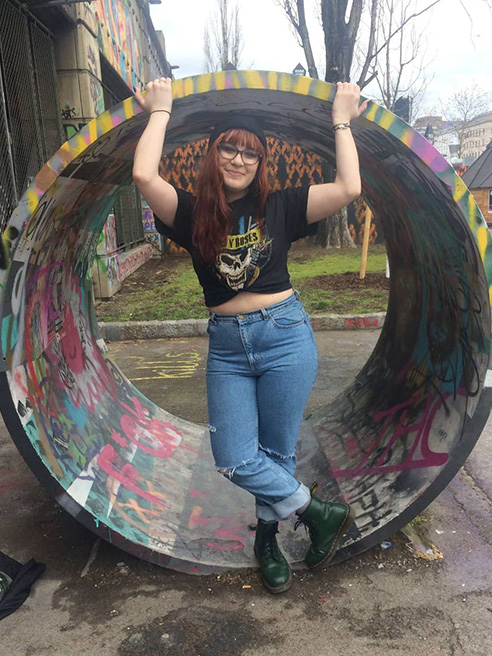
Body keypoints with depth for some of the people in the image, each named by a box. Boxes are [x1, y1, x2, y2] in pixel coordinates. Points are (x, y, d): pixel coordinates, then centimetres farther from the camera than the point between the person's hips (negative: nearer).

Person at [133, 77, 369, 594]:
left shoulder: (278, 208, 3)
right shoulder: (193, 213, 2)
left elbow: (349, 188, -8)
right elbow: (144, 175, -15)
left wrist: (342, 120, 1)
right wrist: (160, 110, 0)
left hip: (285, 334, -1)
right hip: (227, 346, 1)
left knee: (276, 452, 6)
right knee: (234, 460, -3)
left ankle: (267, 539, 32)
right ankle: (321, 512, 20)